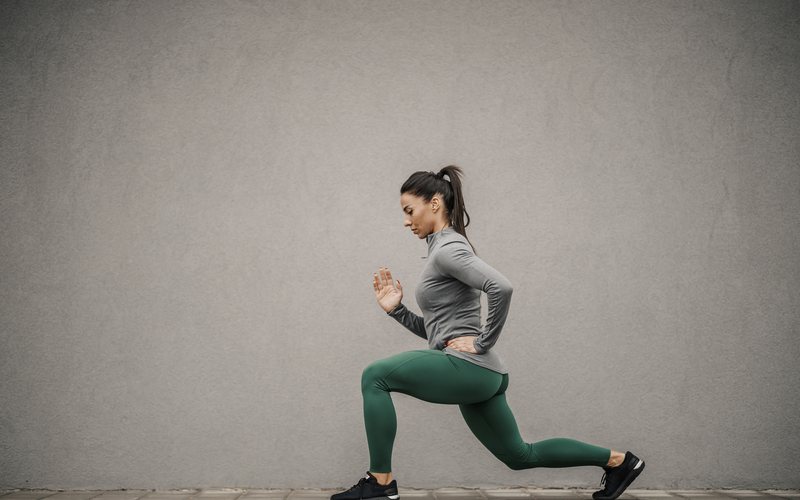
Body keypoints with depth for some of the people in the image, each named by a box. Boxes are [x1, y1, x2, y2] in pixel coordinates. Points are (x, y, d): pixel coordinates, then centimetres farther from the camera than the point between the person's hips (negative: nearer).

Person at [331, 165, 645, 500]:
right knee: (520, 455, 20)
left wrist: (483, 342, -20)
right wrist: (396, 309, 10)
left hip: (468, 367, -11)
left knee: (375, 376, -12)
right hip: (475, 374, 11)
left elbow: (501, 288, -29)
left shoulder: (448, 248, -11)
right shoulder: (441, 250, 18)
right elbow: (435, 329, 21)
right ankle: (617, 460, 29)